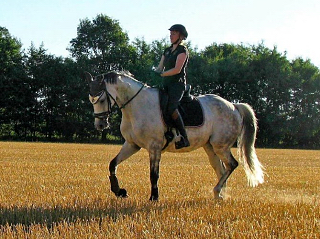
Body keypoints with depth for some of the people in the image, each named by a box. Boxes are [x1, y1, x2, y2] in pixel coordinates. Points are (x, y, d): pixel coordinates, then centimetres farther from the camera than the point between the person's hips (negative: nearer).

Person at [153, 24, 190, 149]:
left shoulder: (182, 50, -3)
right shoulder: (167, 51, 21)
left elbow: (177, 69, -14)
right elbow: (159, 68, 18)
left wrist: (161, 74, -19)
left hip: (177, 83, -9)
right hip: (166, 84, 9)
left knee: (171, 107, -29)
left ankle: (184, 138, -29)